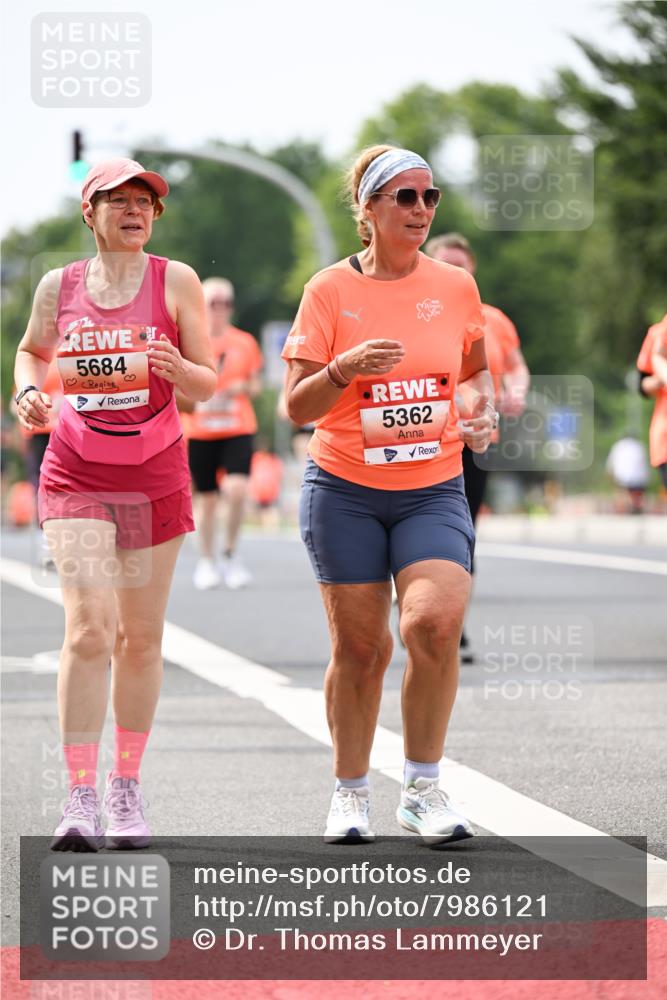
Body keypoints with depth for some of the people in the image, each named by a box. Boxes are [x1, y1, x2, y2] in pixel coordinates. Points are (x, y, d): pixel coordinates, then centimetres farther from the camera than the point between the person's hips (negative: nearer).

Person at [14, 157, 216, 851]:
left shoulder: (175, 281, -2)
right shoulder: (59, 285, 1)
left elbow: (208, 385, -2)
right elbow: (32, 350, 20)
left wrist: (178, 369, -23)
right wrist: (28, 392, -1)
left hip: (156, 478, 1)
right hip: (76, 475, -1)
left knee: (140, 637, 7)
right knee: (88, 629, -14)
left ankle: (126, 790, 21)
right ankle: (80, 800, -14)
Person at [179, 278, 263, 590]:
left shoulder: (244, 342, 7)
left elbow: (256, 385, 15)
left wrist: (243, 388, -7)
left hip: (238, 428, 0)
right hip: (199, 432, 0)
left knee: (237, 489, -19)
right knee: (207, 498, 3)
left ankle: (230, 554, -1)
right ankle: (206, 562, 19)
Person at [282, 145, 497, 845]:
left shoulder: (455, 287, 4)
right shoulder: (329, 291, -4)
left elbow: (476, 370, 21)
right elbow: (297, 406, -6)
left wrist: (480, 410, 0)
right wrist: (345, 368, -24)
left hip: (433, 490, 1)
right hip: (345, 491, -1)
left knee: (435, 622, -20)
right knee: (359, 648, 2)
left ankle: (422, 789, -5)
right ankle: (350, 792, 22)